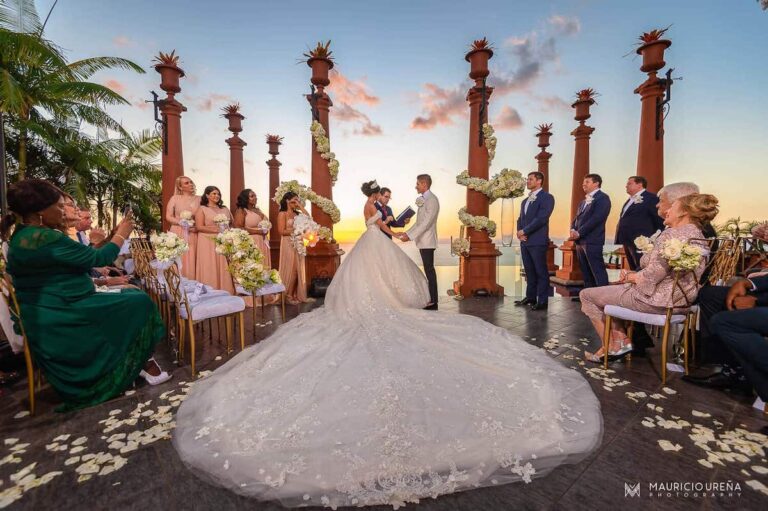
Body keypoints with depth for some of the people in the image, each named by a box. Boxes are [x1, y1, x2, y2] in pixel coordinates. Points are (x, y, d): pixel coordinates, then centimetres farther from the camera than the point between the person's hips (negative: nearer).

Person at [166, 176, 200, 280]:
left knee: (192, 262, 0)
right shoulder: (175, 198, 5)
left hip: (193, 235, 1)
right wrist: (180, 222, -14)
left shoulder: (199, 199, 9)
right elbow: (168, 216, 2)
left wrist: (197, 227, -8)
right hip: (178, 234, -1)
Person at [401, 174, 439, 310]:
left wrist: (410, 236, -21)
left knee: (429, 269, -5)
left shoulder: (432, 200, -13)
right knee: (428, 269, 12)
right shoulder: (423, 200, 15)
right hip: (422, 240, 9)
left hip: (427, 241, -9)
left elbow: (426, 223, -21)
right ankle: (431, 298, 20)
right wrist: (407, 233, 13)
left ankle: (433, 301, 3)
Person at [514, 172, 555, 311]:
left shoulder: (547, 197, -4)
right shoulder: (525, 201, 20)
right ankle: (530, 297, 21)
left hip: (538, 241, -7)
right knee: (529, 271, 12)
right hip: (525, 241, 7)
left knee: (541, 271, -1)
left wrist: (524, 231, -11)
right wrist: (519, 232, 0)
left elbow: (541, 218, -15)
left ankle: (542, 301, 6)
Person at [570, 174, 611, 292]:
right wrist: (573, 230, -2)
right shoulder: (584, 201, 21)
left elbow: (596, 218, -16)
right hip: (580, 241, 8)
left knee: (598, 271, -7)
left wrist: (579, 233, -15)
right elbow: (577, 217, 18)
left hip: (592, 241, -8)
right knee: (586, 272, 12)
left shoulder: (602, 198, -5)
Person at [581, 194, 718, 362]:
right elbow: (666, 272, 12)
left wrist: (631, 277, -4)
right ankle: (621, 340, 17)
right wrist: (634, 275, 3)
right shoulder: (698, 237, 11)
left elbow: (653, 275, -23)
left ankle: (614, 346, 11)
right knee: (610, 290, 27)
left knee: (587, 295, 1)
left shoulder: (672, 234, -19)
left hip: (657, 299, -10)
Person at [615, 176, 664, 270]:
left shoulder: (651, 198, -7)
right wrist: (621, 239, 13)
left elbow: (660, 219, -9)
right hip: (628, 241, 8)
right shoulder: (630, 200, 19)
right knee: (634, 270, 14)